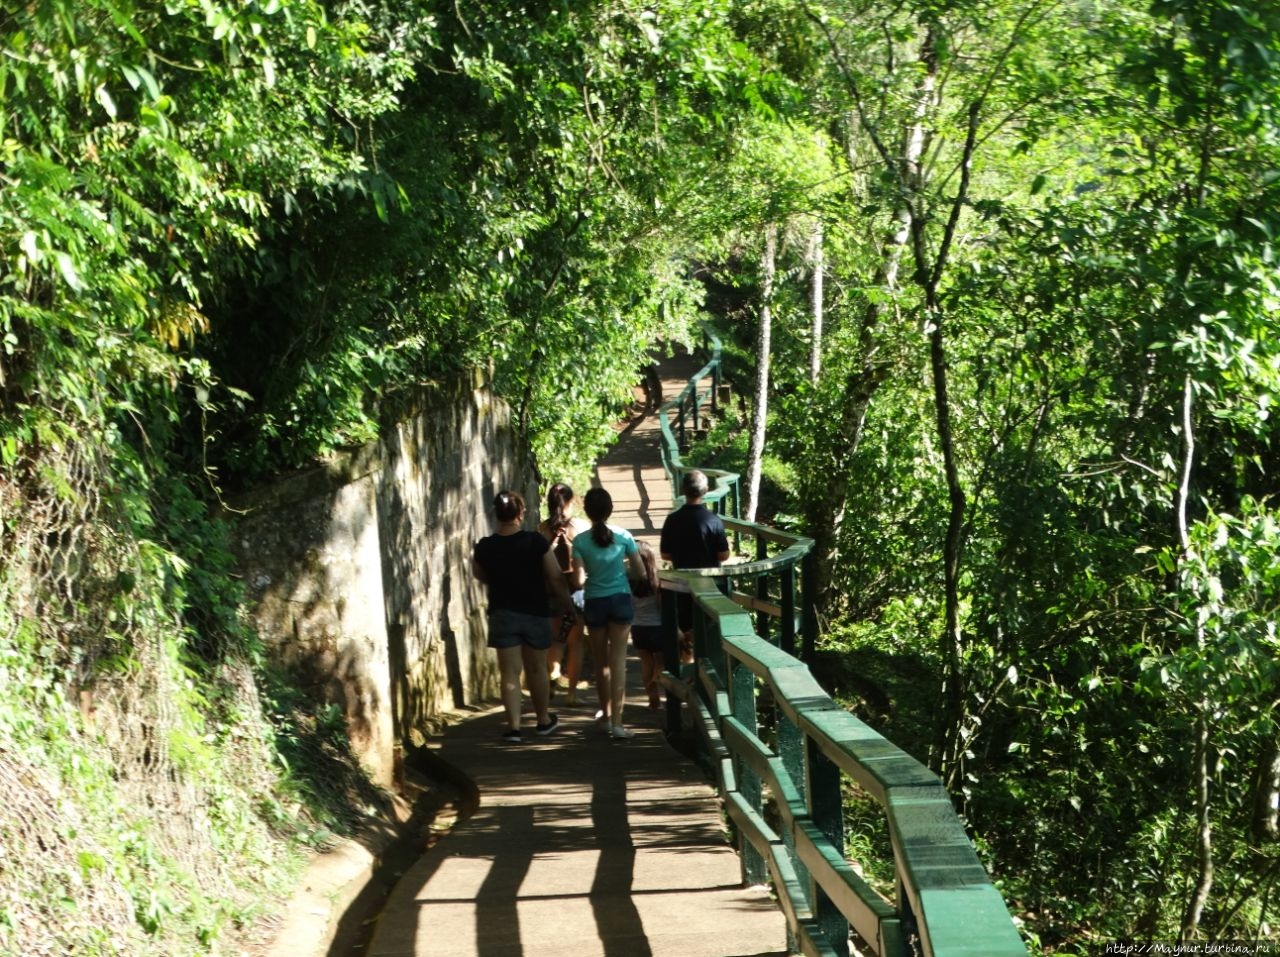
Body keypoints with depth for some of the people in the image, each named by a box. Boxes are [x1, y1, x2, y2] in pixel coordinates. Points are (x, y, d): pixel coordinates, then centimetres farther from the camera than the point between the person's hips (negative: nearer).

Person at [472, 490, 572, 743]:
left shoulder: (484, 547, -7)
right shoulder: (536, 542, -13)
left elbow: (481, 576, 13)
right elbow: (556, 579, -10)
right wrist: (568, 605, 2)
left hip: (502, 615, 0)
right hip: (535, 613, 0)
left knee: (510, 672, 2)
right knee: (537, 669, 15)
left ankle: (514, 726, -4)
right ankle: (544, 720, 29)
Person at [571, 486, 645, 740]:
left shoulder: (580, 541, -9)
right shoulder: (623, 536, -7)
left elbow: (579, 579, -10)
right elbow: (640, 572, -2)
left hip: (594, 603, 0)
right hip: (620, 600, 0)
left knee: (601, 661, 16)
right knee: (618, 660, -1)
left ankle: (605, 714, 31)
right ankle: (616, 722, -8)